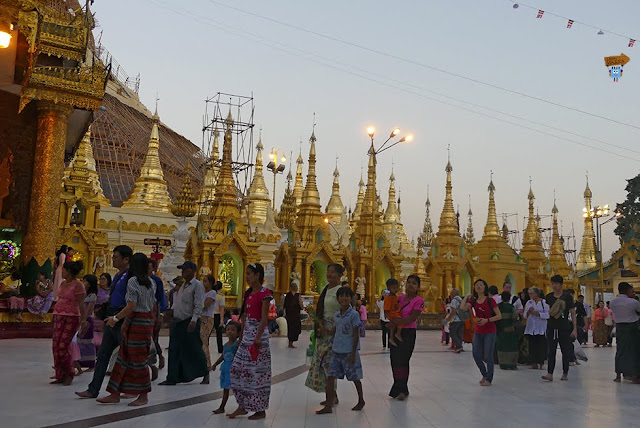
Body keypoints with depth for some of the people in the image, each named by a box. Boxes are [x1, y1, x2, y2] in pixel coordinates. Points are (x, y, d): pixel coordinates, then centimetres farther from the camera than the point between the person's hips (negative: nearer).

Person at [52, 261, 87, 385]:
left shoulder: (77, 285, -11)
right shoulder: (63, 284, 13)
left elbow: (81, 305, -14)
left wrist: (83, 321, -18)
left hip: (71, 318, -8)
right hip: (58, 317, 8)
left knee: (62, 347, -10)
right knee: (56, 348, 4)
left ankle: (69, 375, 6)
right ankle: (60, 376, 13)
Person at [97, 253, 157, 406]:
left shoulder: (133, 281, -13)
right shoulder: (151, 282, 11)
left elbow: (131, 306, -20)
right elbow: (153, 305, 13)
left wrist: (116, 318, -9)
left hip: (137, 322, -9)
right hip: (147, 320, 9)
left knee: (138, 359, 1)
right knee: (124, 357, 12)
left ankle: (143, 396, 10)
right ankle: (115, 394, 16)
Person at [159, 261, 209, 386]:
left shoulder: (197, 285, -9)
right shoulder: (181, 285, 16)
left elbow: (199, 305, -16)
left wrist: (193, 321, -23)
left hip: (190, 322, -8)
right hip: (177, 321, 8)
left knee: (194, 350, 2)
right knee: (174, 351, 4)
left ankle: (205, 374, 19)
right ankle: (172, 378, 8)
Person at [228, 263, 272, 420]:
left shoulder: (264, 293, -10)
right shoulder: (248, 293, 14)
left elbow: (264, 318, -16)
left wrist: (258, 337, -24)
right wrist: (241, 335, 17)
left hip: (258, 332, -8)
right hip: (247, 333, 8)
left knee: (257, 370, -2)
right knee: (237, 368, 7)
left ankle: (260, 410, 8)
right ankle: (242, 406, 16)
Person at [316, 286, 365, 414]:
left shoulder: (354, 315, -10)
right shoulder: (336, 315, 8)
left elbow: (356, 335, -11)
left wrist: (353, 354, -13)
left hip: (348, 352, -5)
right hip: (336, 351, 5)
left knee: (355, 378, 9)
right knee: (330, 377, -2)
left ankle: (361, 401, 30)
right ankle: (328, 406, 2)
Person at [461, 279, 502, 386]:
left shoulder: (490, 300, -8)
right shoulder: (473, 301, 3)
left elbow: (499, 316, -9)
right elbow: (462, 307, -14)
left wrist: (487, 320, -20)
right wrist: (467, 296, -5)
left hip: (489, 332, -4)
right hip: (478, 332, 4)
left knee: (488, 356, -2)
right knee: (476, 355, 4)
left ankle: (489, 379, 14)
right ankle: (484, 375, 28)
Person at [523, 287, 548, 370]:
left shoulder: (544, 302, 0)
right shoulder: (529, 303, 13)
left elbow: (547, 315, -6)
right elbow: (525, 316, 13)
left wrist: (537, 313, -16)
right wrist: (528, 312, -8)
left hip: (541, 328, -4)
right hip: (531, 328, 4)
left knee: (541, 345, -6)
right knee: (532, 346, 1)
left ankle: (541, 363, 1)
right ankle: (534, 363, 5)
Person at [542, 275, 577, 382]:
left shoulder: (567, 296, -1)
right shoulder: (548, 297, 7)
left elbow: (573, 313, -1)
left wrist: (575, 329, -6)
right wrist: (550, 312, -8)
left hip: (564, 328, -2)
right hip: (551, 327, 2)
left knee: (565, 351, 6)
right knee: (551, 351, -3)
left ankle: (565, 374, 19)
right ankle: (550, 374, -6)